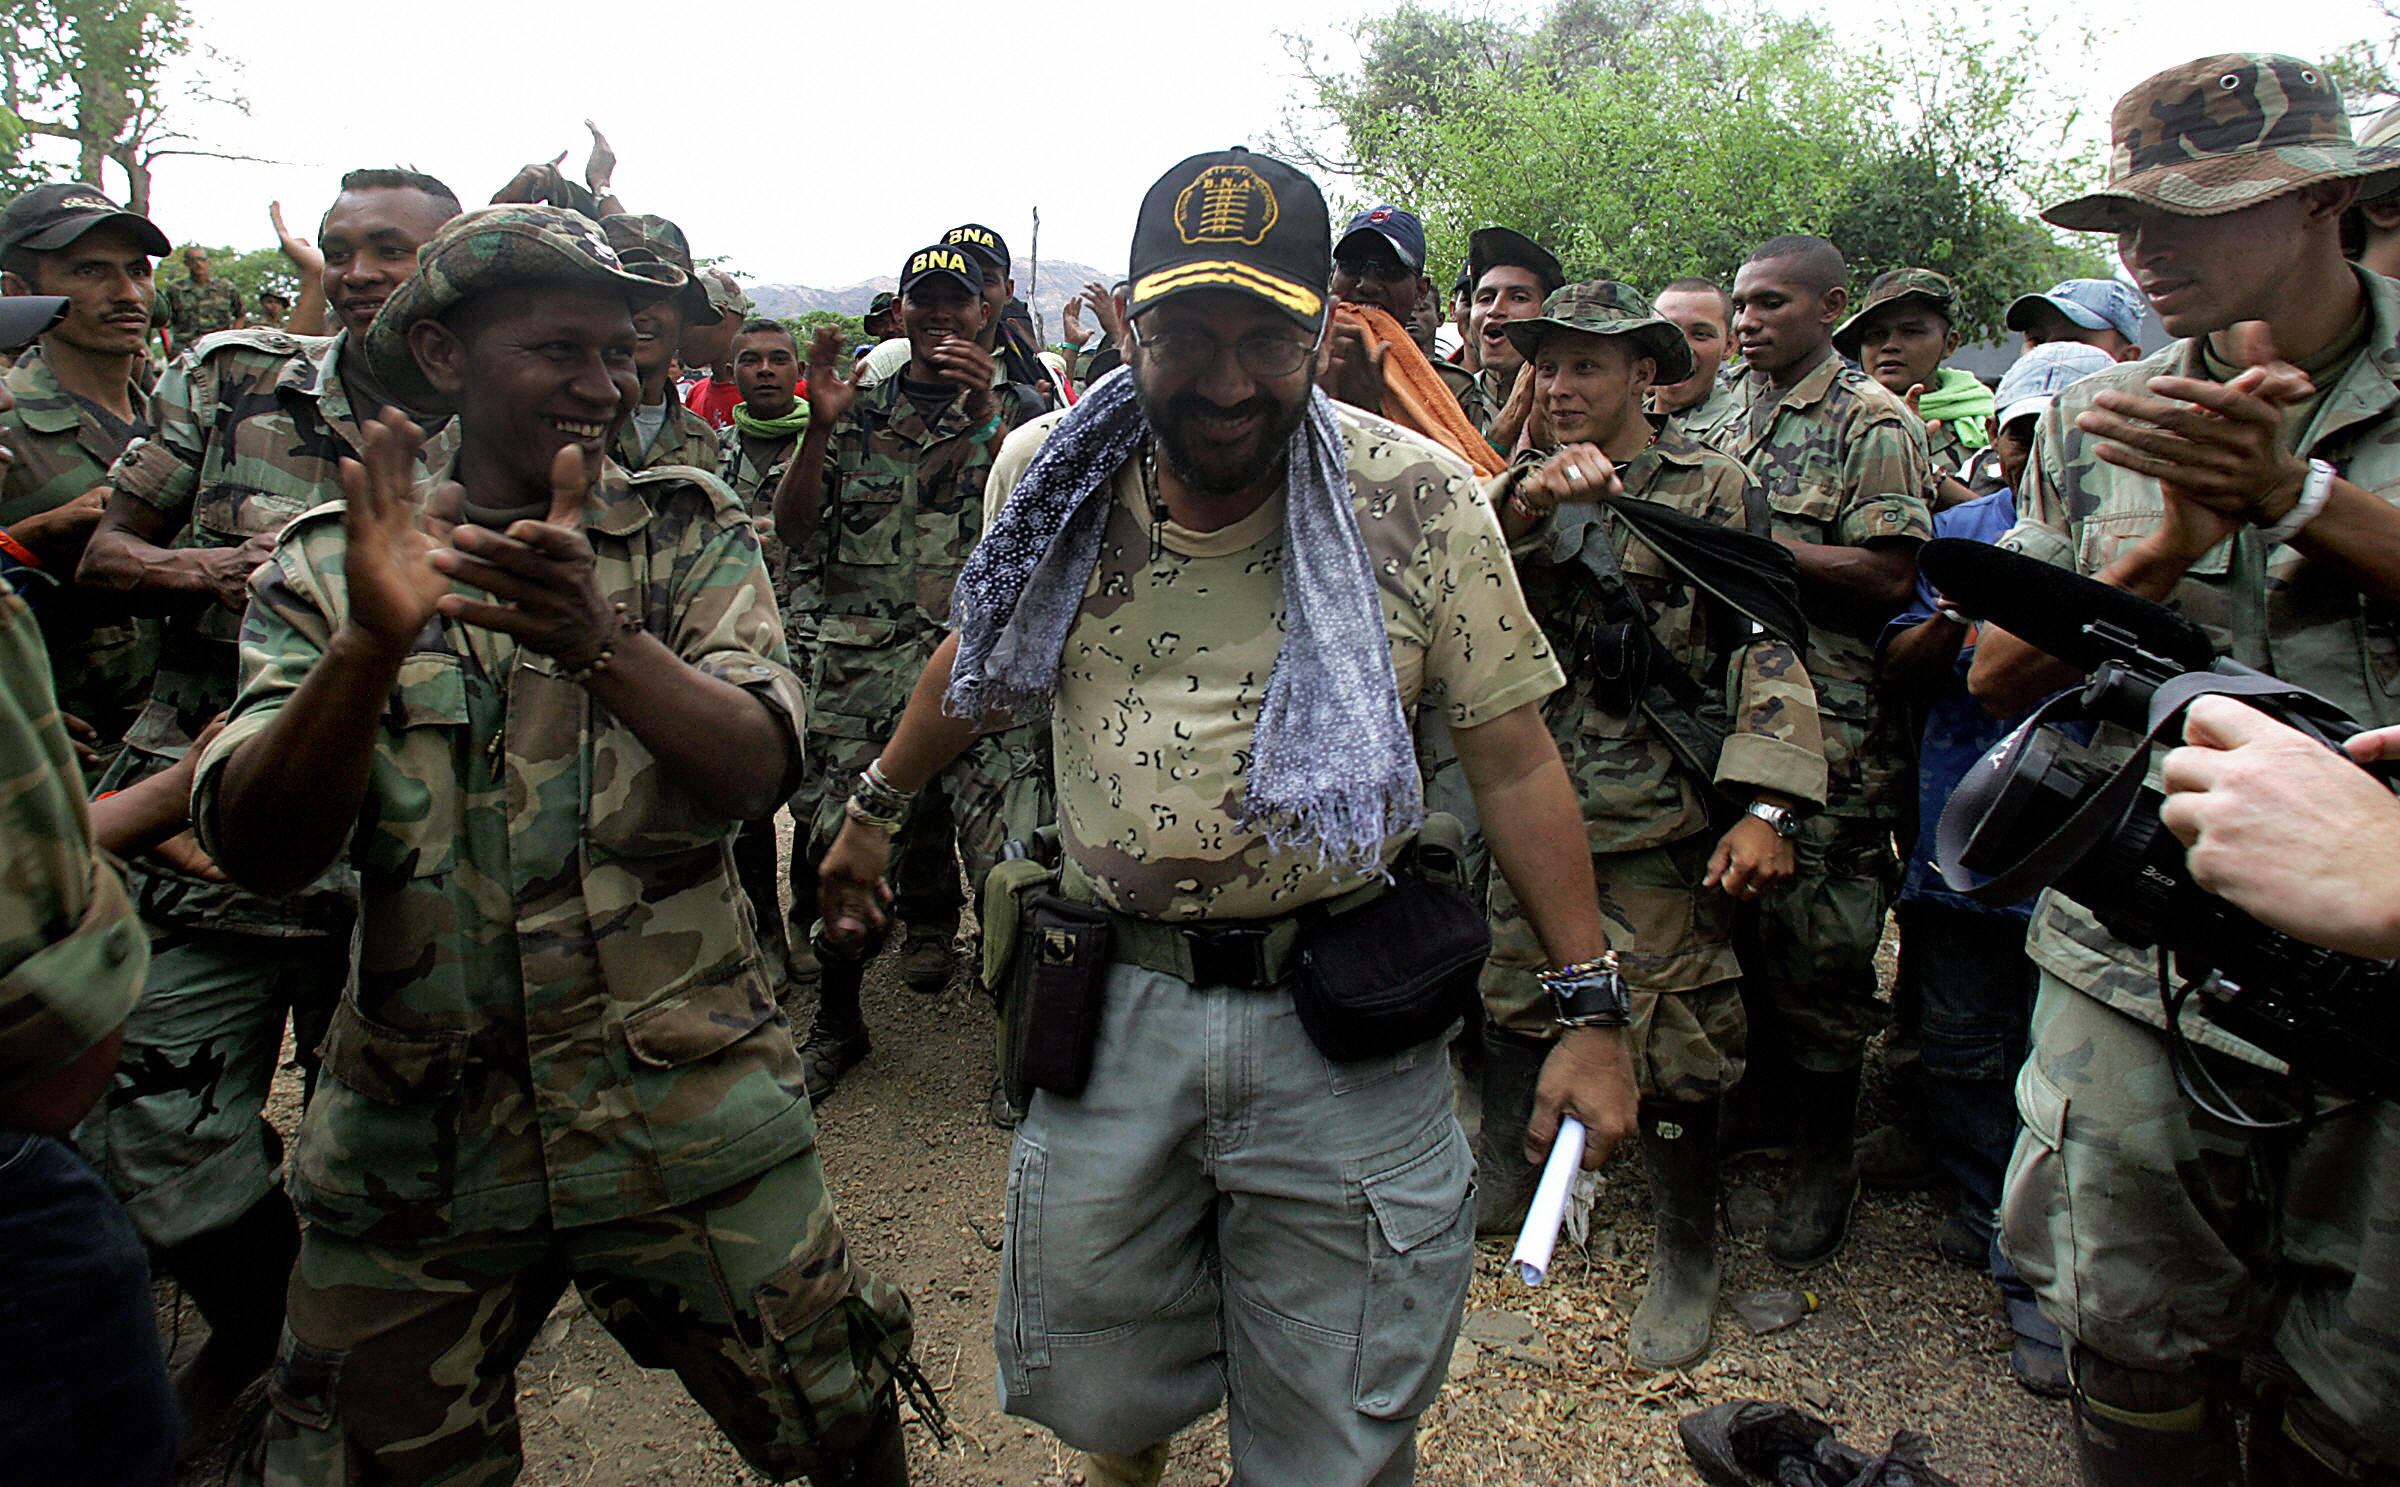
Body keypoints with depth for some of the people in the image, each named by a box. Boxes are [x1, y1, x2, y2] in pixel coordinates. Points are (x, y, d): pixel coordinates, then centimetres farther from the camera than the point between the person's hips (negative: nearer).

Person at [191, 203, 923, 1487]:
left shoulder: (691, 533, 0)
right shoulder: (324, 565, 2)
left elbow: (755, 772, -15)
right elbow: (259, 850, -10)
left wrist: (601, 642, -33)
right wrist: (371, 645, -27)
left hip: (688, 1122, -1)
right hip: (413, 1133, 1)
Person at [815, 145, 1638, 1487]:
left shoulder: (1421, 502, -9)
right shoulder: (1047, 476, -2)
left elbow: (1513, 757, -6)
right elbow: (977, 658, 16)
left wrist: (1592, 1009, -8)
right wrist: (876, 808, 27)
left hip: (1342, 1023, -2)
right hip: (1115, 1001, 3)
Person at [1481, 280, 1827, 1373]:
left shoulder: (1711, 489, -1)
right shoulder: (1525, 487, 13)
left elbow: (1769, 647, -8)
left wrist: (1766, 806, -18)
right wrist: (1522, 508, -26)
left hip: (1657, 821, -5)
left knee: (1672, 1035, -2)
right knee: (1512, 996, 15)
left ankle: (1686, 1254, 17)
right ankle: (1501, 1183, 36)